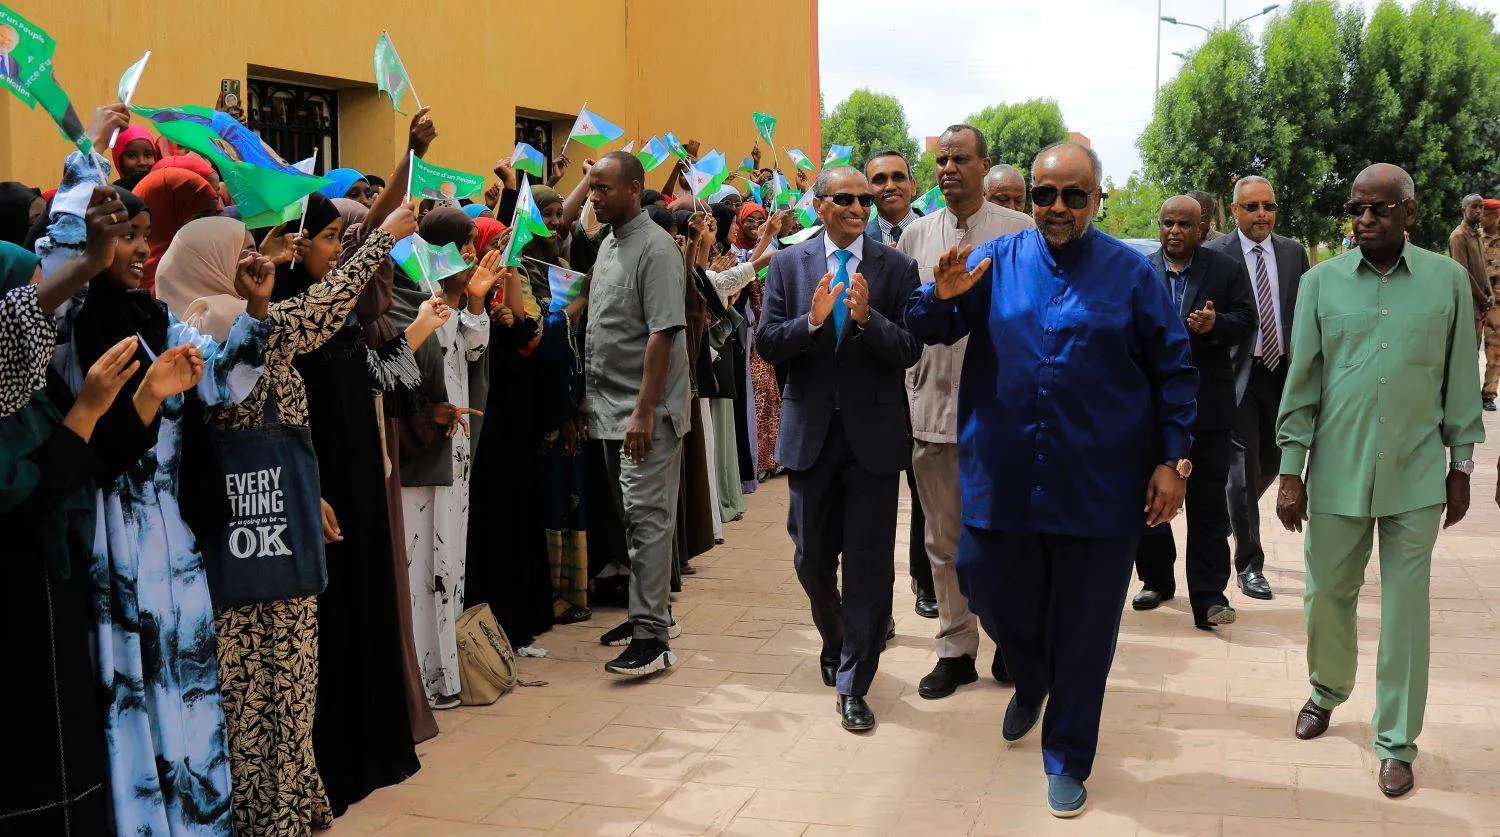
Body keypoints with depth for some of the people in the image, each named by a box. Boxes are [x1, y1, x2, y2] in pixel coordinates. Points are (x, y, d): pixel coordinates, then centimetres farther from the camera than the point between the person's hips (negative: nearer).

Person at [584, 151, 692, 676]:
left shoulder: (655, 248, -12)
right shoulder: (608, 244, 15)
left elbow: (663, 334, -19)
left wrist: (644, 411, -22)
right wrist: (591, 397, 14)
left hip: (645, 412, -8)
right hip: (611, 408, 8)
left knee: (648, 519, -7)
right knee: (632, 519, 14)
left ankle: (652, 638, -5)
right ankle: (650, 612, 24)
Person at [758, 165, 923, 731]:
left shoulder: (896, 268, -2)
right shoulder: (788, 265, 3)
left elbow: (911, 351, -8)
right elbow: (766, 344, -3)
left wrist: (868, 319, -25)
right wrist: (811, 321, -20)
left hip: (874, 434, -2)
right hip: (811, 431, 2)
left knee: (869, 565, 1)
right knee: (812, 559, 14)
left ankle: (853, 684, 13)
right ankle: (835, 641, 42)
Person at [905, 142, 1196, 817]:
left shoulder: (1132, 273, -1)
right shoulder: (996, 261, 3)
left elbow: (1173, 371, 2)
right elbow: (927, 330, 2)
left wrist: (1172, 460, -5)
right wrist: (943, 296, -20)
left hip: (1099, 487, -2)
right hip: (1002, 478, 2)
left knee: (1082, 634, 8)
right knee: (993, 590, 15)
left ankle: (1067, 760, 28)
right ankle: (1032, 681, 48)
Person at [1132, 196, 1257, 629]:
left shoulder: (1228, 270, 1)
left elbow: (1246, 322, -1)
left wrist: (1216, 324, -21)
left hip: (1207, 405, -2)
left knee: (1208, 502, -1)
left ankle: (1208, 597, 2)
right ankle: (1156, 580, 29)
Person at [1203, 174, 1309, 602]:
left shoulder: (1293, 252, 7)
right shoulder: (1214, 254, -6)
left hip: (1283, 370, 5)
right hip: (1238, 373, -4)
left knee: (1271, 461, 15)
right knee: (1243, 466, -1)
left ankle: (1236, 517, 44)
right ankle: (1249, 564, 9)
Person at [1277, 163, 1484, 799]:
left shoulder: (1448, 280, 1)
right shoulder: (1322, 282, 0)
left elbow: (1461, 381, 6)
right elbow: (1301, 381, 2)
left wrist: (1461, 466, 6)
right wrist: (1291, 471, 0)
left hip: (1415, 477, 0)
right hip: (1336, 472, 1)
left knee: (1406, 611, 4)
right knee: (1328, 595, 12)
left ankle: (1397, 742, 17)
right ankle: (1328, 689, 40)